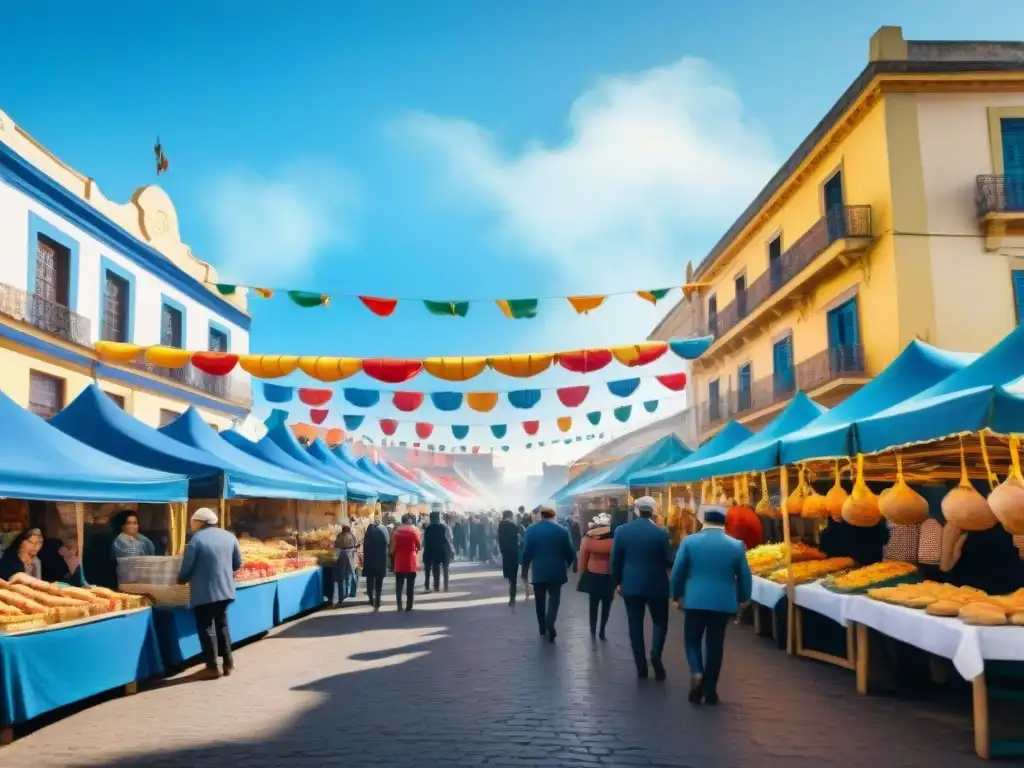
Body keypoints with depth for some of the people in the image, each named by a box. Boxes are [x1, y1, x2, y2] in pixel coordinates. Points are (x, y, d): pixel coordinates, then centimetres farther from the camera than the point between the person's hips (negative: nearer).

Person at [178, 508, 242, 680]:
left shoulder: (196, 539, -11)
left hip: (204, 592, -6)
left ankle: (212, 667, 4)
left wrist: (181, 580, 12)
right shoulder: (229, 536, 7)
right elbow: (238, 564, 12)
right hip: (225, 589, 6)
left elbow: (187, 567, -9)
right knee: (222, 625, 16)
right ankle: (228, 663, 19)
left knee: (206, 627, 2)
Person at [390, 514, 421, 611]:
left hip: (399, 562, 2)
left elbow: (393, 548, -2)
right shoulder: (414, 530, -5)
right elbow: (419, 546, -1)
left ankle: (399, 606, 1)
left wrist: (393, 555, 17)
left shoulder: (397, 531, 0)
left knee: (399, 586, 8)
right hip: (411, 562, -2)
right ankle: (409, 606, 2)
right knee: (410, 586, 5)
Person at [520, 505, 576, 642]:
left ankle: (543, 627, 24)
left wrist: (524, 570, 4)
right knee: (554, 597, 8)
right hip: (556, 571, 0)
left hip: (538, 572, 0)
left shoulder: (531, 530, -5)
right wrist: (567, 565, 19)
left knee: (540, 599, 15)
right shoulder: (562, 530, -4)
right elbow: (570, 553, -1)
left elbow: (526, 552, -7)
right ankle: (550, 622, -16)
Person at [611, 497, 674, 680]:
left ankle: (641, 668, 10)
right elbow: (669, 561, -5)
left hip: (631, 585, 1)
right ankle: (656, 654, -10)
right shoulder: (661, 533, -11)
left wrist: (618, 582, 11)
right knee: (660, 622, 14)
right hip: (656, 585, -1)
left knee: (635, 625, 9)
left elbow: (615, 560, 0)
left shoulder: (621, 530, -5)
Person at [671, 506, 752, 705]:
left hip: (696, 600, -1)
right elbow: (744, 576, 4)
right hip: (724, 602, 1)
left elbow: (677, 572, -1)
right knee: (715, 644, 10)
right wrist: (743, 599, 20)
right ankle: (710, 690, 14)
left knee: (692, 639, 11)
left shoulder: (690, 541, -4)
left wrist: (677, 594, 14)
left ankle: (696, 672, -15)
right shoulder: (736, 545, -2)